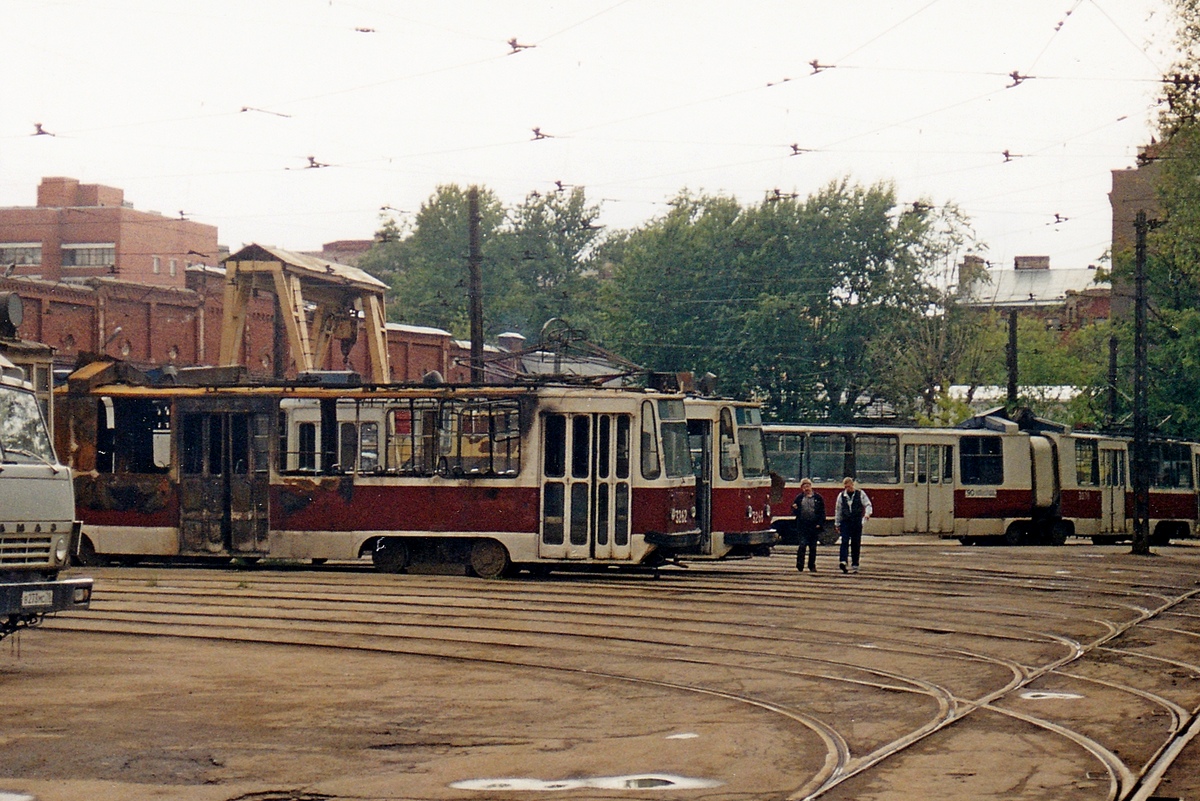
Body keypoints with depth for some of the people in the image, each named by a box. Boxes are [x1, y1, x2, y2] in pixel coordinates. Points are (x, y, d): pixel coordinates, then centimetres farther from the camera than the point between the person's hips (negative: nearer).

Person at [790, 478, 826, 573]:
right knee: (802, 545, -11)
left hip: (814, 526, 0)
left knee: (813, 547, 6)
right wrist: (794, 509, -12)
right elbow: (795, 512, 12)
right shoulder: (799, 498, 8)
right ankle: (800, 565, -8)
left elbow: (822, 512, 5)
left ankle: (812, 566, 15)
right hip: (802, 525, 0)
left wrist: (820, 524, -5)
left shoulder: (818, 498, 5)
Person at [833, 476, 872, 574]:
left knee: (856, 543, 3)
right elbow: (838, 510, 15)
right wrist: (837, 524, 16)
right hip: (845, 521, 0)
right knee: (845, 541, -16)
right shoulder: (841, 495, 9)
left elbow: (868, 504, 1)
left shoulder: (860, 494, 3)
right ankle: (842, 561, -30)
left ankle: (855, 565, 11)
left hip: (857, 521, 0)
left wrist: (867, 513, -20)